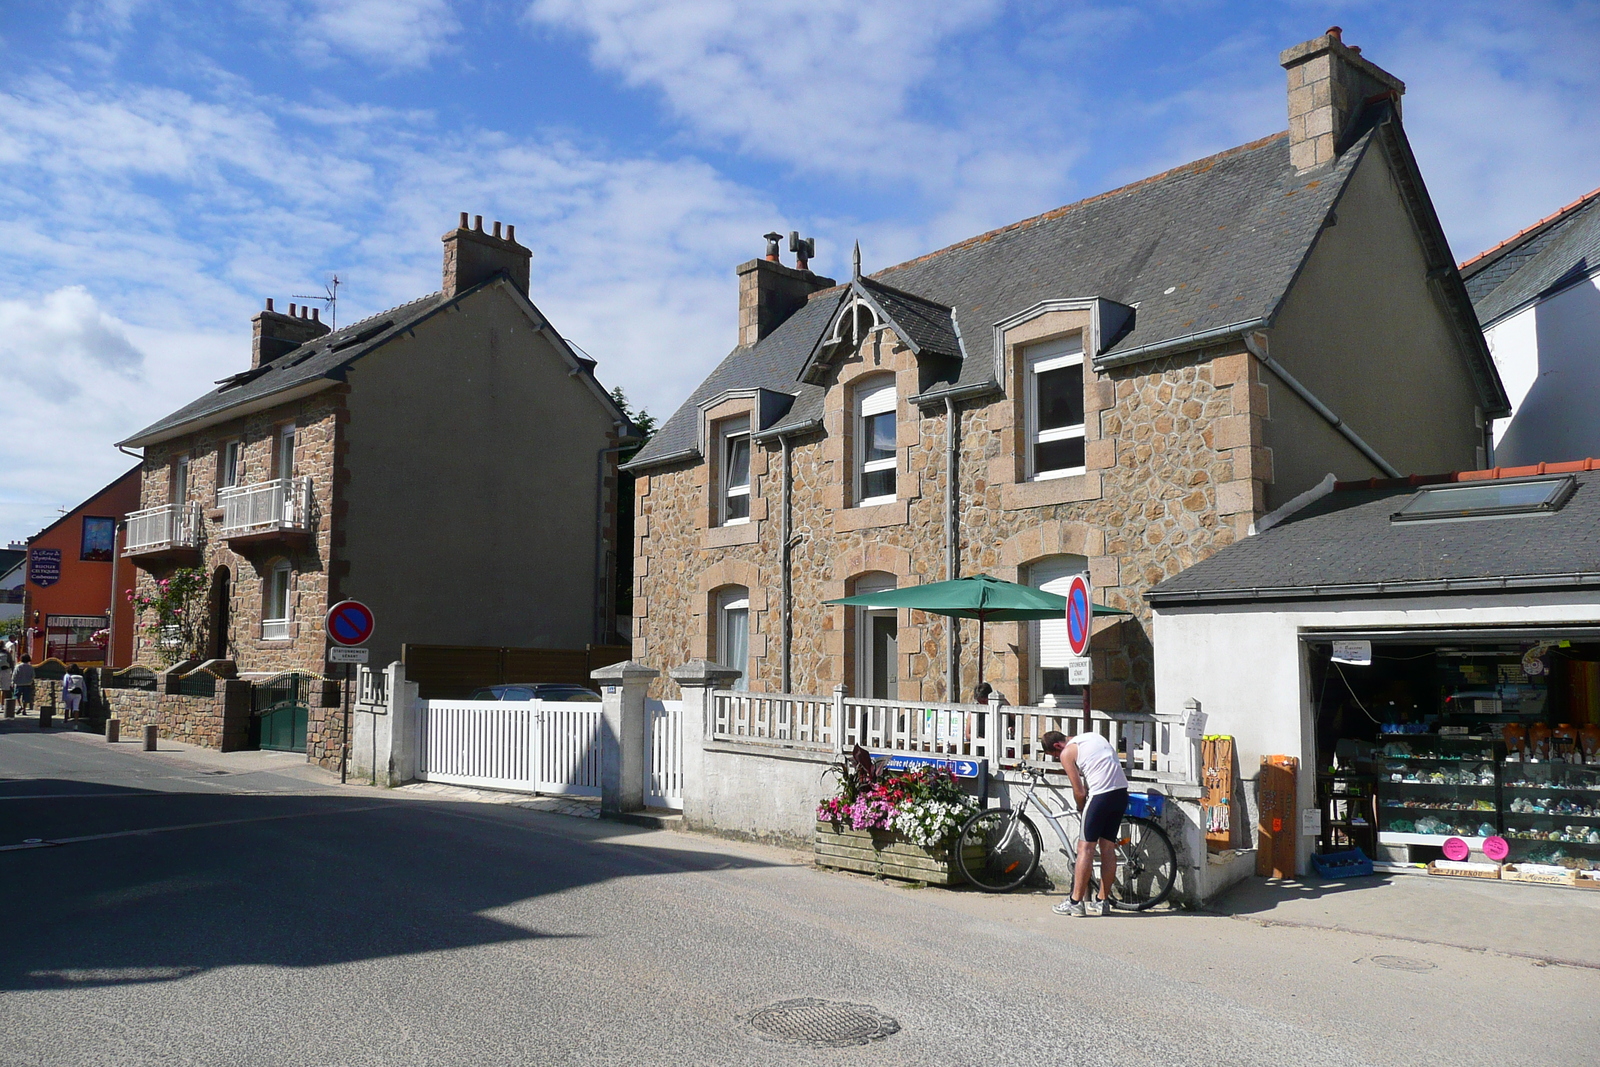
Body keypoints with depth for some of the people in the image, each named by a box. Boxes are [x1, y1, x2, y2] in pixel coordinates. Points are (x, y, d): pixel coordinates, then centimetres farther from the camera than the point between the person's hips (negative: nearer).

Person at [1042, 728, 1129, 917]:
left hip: (1101, 795, -8)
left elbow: (1080, 792, -2)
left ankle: (1075, 902, 3)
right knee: (1108, 846, 13)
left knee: (1086, 847, 0)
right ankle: (1102, 902, 18)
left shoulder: (1067, 753, 0)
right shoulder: (1093, 737, 22)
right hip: (1122, 792, 8)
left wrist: (1082, 810, 17)